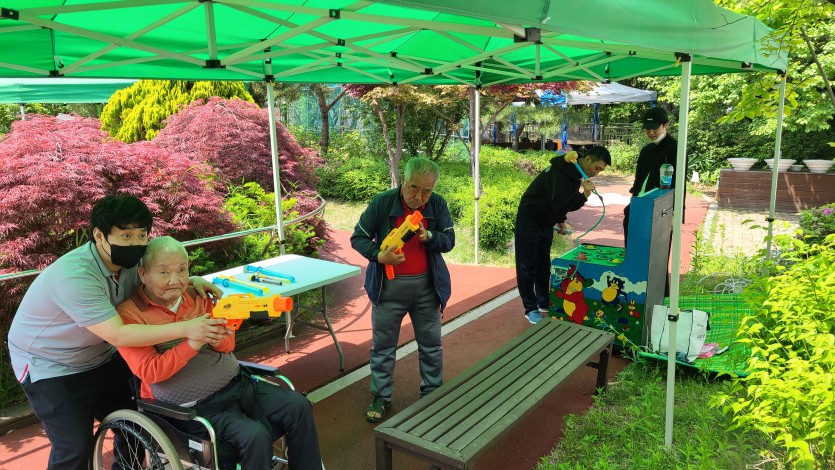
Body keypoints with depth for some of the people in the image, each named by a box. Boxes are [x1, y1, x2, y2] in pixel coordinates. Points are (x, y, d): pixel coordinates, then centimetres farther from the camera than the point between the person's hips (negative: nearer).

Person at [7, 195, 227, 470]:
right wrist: (185, 329, -44)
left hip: (98, 359, 7)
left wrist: (190, 282, -16)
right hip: (49, 366, -7)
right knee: (76, 448, -13)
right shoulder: (75, 276, -36)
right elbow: (118, 335, -40)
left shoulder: (128, 260, -13)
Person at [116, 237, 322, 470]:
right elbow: (149, 372, -17)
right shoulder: (129, 314, -9)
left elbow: (229, 345, 7)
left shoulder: (195, 295, 5)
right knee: (256, 436, -27)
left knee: (299, 407, -6)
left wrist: (218, 340, -18)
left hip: (238, 383, 6)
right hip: (197, 406, -6)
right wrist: (192, 343, -30)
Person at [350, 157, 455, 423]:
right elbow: (358, 238, -7)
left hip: (426, 286, 2)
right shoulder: (382, 203, -12)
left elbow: (449, 241, -4)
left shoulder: (438, 205, -6)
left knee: (431, 344, 15)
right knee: (383, 345, 10)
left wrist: (428, 236, -25)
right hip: (389, 287, -2)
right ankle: (381, 397, 27)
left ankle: (432, 393, 34)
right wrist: (378, 255, -26)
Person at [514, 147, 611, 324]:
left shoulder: (575, 172, 2)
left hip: (546, 222, 9)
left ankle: (544, 303, 25)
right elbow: (558, 204, -37)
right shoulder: (561, 172, -28)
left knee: (543, 264, 15)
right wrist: (584, 195, -42)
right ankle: (530, 309, 6)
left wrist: (561, 221, 7)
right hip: (529, 221, -9)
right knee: (527, 266, -1)